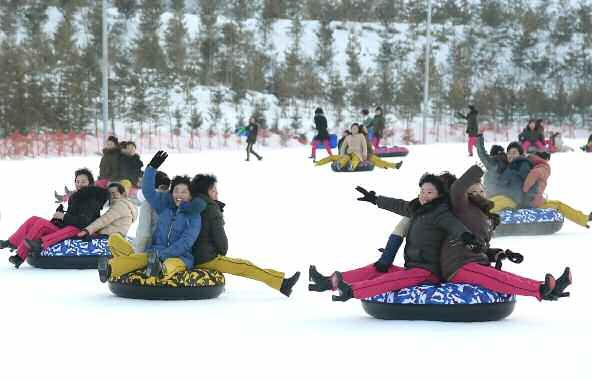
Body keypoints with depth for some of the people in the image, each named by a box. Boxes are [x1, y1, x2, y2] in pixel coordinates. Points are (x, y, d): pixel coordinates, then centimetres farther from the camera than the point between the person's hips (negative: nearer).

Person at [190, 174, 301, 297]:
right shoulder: (211, 209, -13)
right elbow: (219, 235, -14)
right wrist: (223, 250, 5)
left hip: (195, 259, 10)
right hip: (209, 258, -10)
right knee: (246, 266, -9)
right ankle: (282, 283, -11)